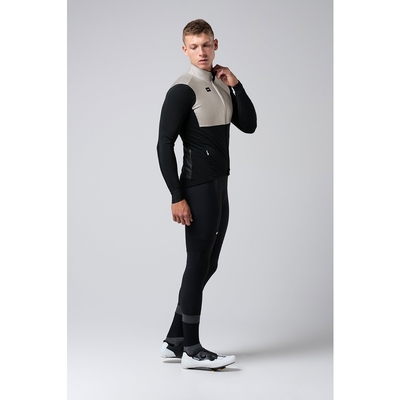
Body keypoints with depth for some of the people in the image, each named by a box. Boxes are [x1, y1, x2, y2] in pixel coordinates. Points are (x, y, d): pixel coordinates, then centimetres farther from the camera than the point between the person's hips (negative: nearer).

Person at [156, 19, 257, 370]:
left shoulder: (222, 85, 14)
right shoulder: (183, 90, -12)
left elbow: (249, 125, 9)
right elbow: (165, 145, -15)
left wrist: (236, 86, -2)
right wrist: (177, 197, -19)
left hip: (219, 186, 9)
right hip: (198, 188, -9)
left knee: (207, 265, 12)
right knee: (199, 265, -4)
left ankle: (174, 341, 22)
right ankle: (192, 350, 6)